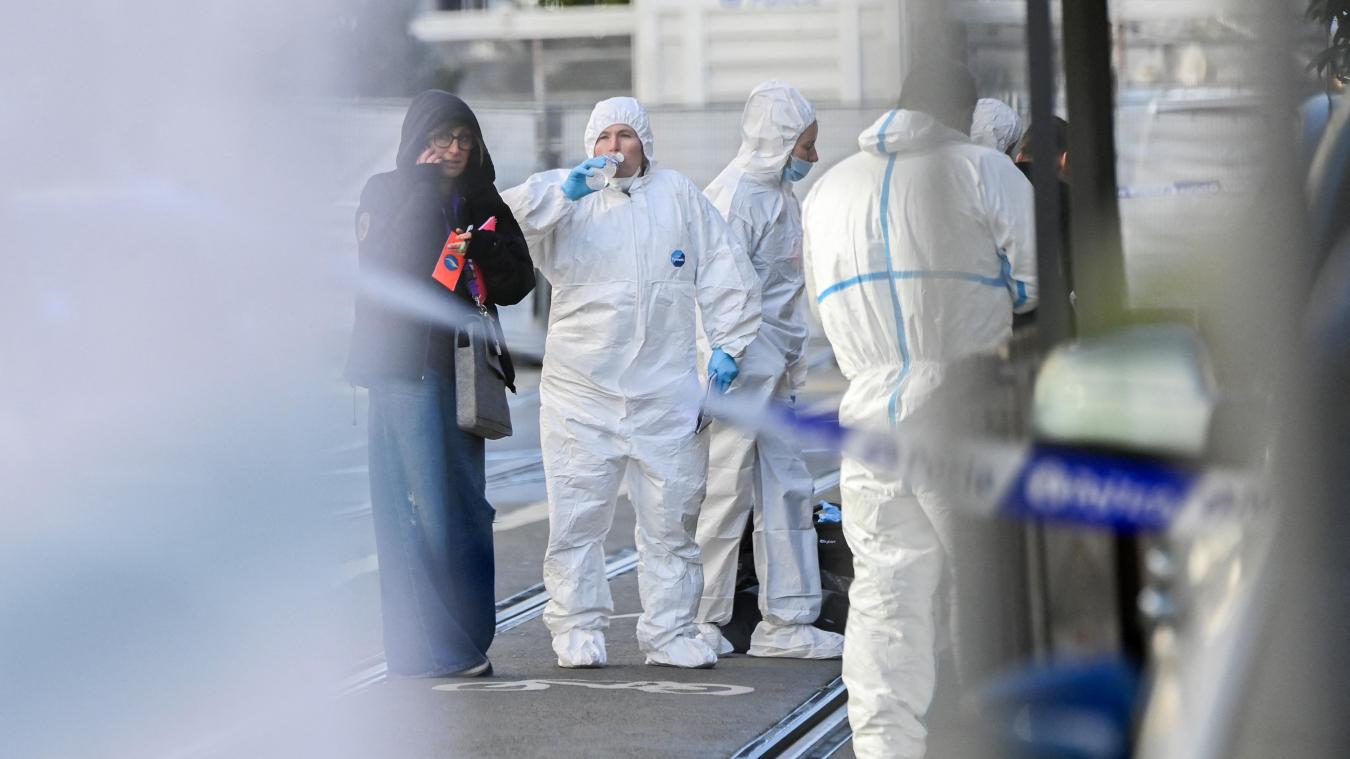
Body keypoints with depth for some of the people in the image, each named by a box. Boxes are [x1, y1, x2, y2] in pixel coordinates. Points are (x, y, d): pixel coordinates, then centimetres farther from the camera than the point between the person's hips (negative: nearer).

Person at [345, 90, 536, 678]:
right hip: (407, 365, -5)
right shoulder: (385, 193, 0)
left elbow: (519, 282, 8)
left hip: (462, 367, 5)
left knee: (466, 507, 6)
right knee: (421, 507, -8)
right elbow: (386, 265, -17)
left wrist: (481, 248, -10)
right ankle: (427, 647, -5)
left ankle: (468, 644, 12)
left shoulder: (483, 203, 14)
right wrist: (425, 190, -14)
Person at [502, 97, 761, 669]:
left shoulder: (678, 196, 11)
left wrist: (727, 344, 5)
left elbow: (725, 274, 12)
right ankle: (578, 630, 9)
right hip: (581, 391, -1)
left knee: (671, 516, 4)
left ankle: (670, 632, 12)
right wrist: (563, 192, -17)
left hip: (664, 391, 1)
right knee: (576, 515, -1)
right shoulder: (568, 200, 8)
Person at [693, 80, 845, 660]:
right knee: (725, 490, -3)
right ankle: (700, 620, 7)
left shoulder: (779, 195, 16)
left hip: (772, 373, 10)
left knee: (787, 489, 9)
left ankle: (786, 621, 13)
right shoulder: (734, 197, -15)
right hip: (740, 367, -9)